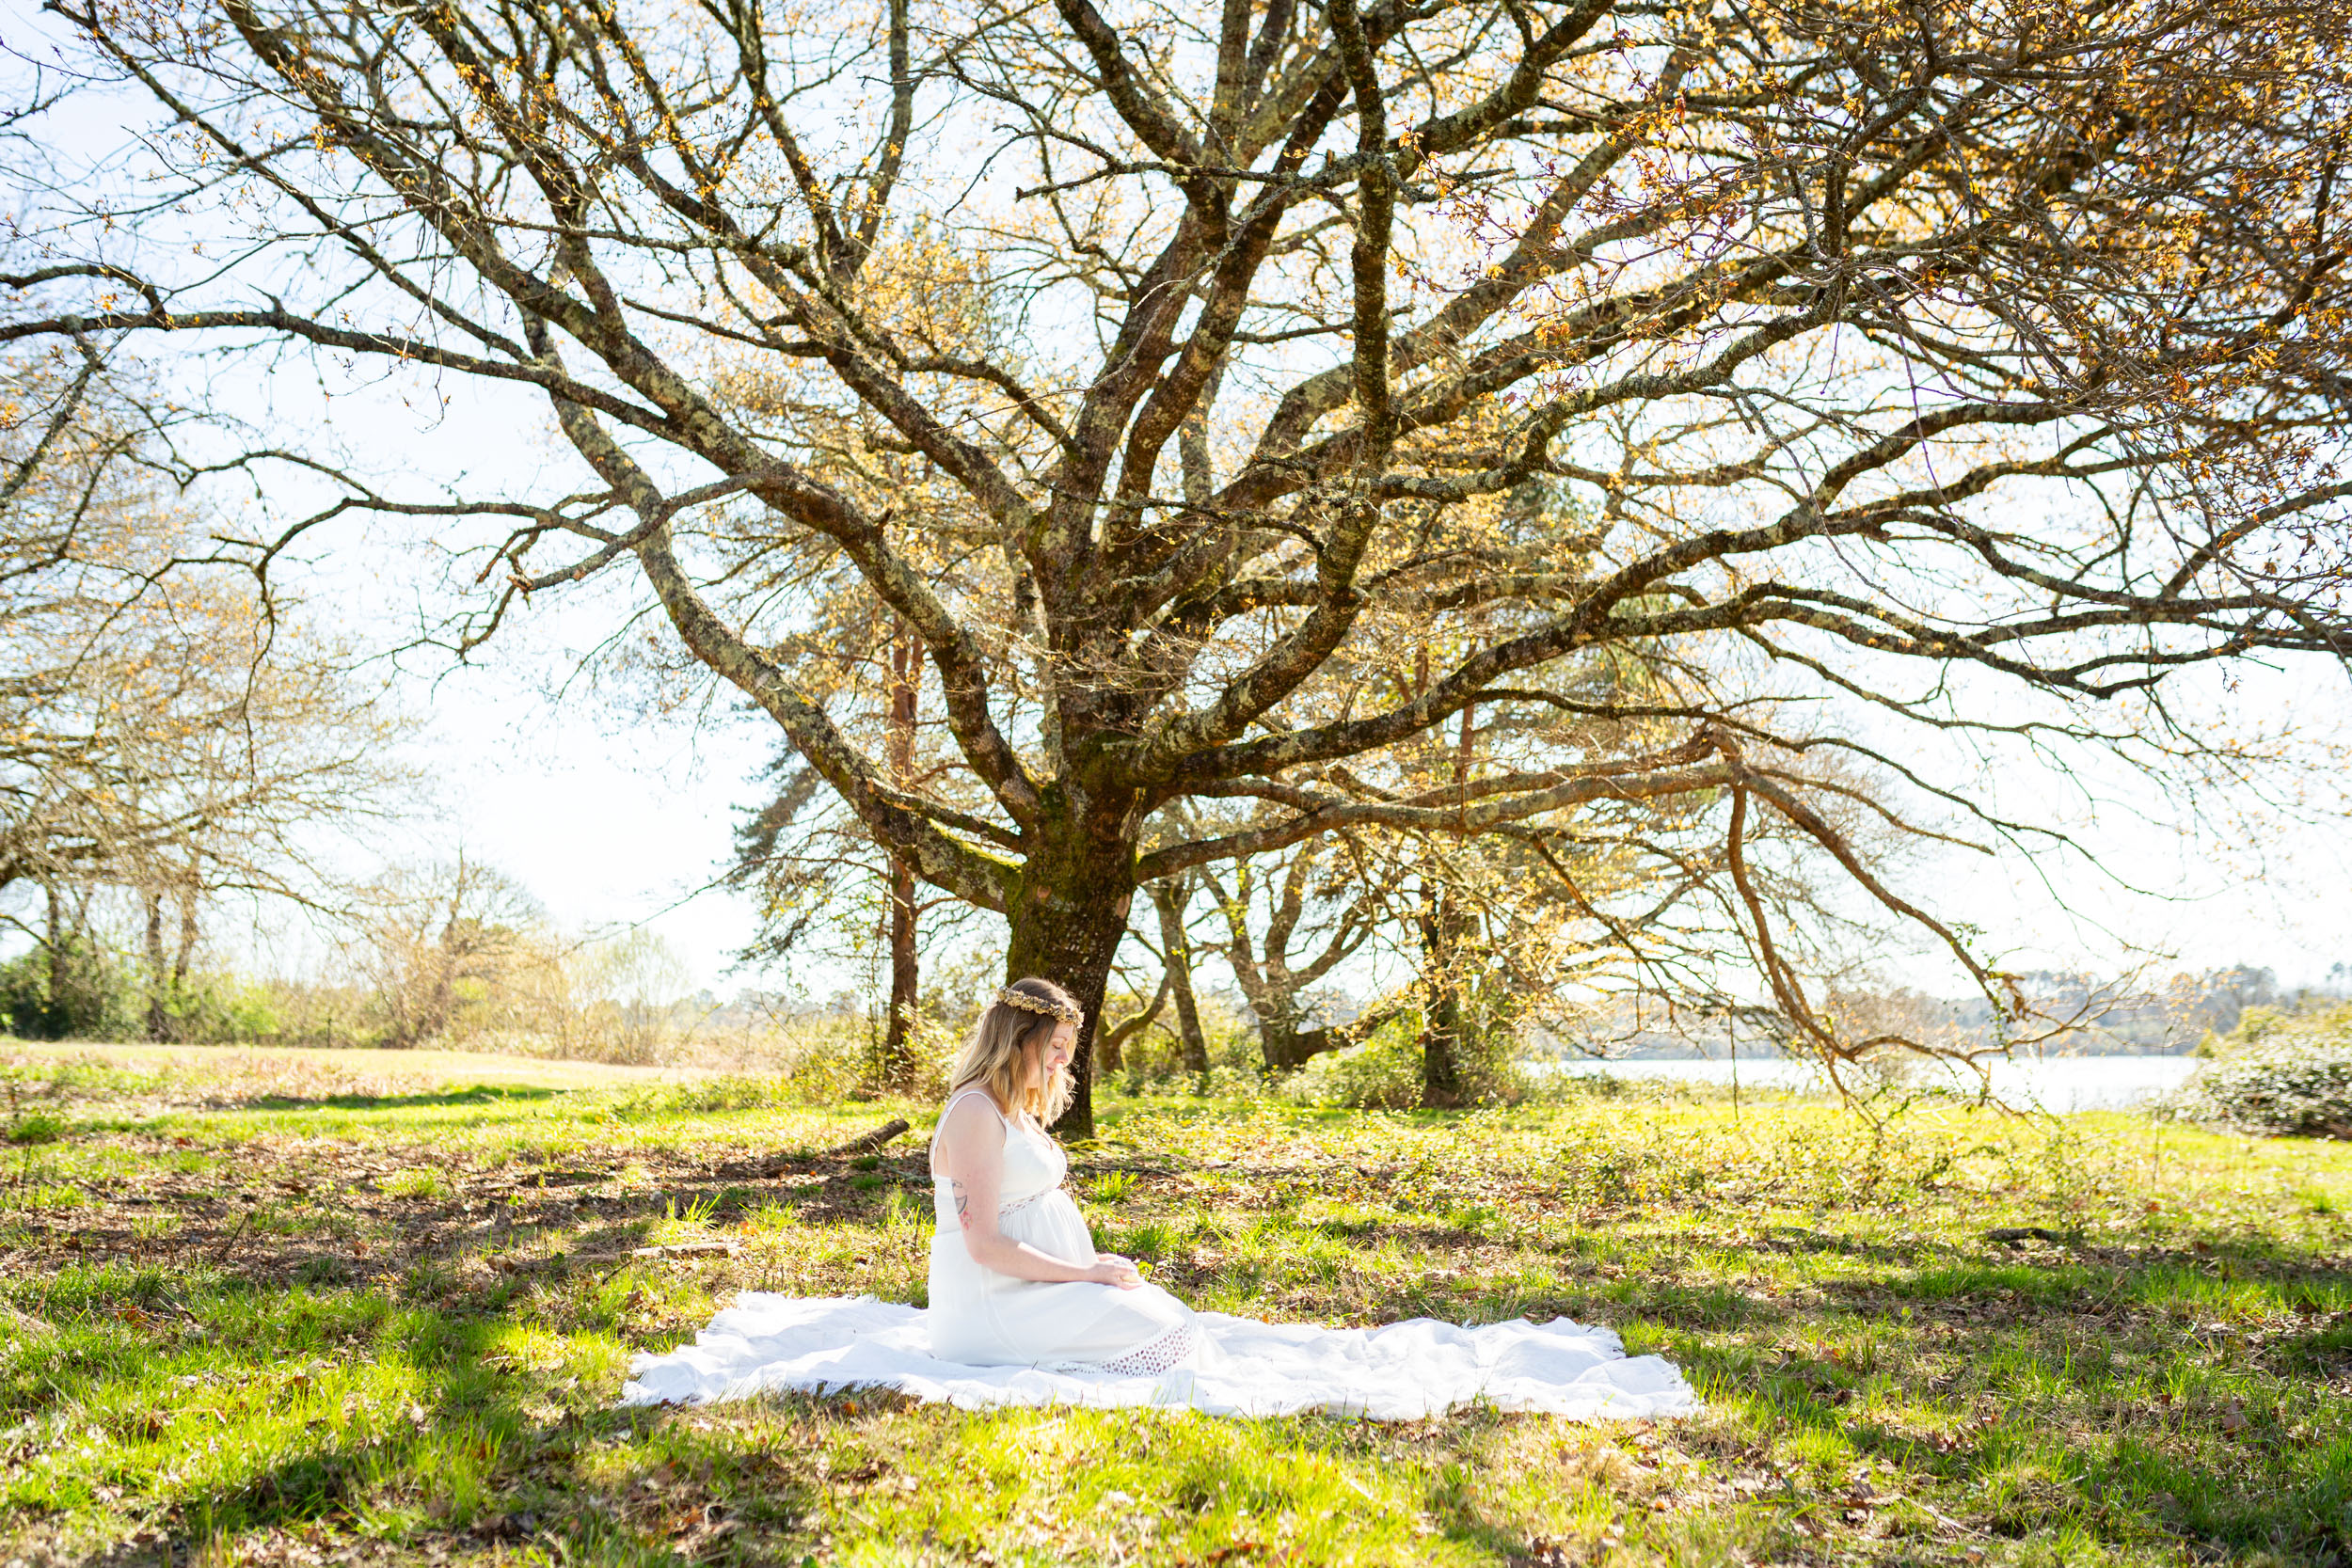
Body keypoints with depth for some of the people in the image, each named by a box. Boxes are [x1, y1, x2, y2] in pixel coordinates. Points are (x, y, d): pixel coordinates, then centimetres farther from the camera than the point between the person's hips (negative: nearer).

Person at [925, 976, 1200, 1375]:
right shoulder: (975, 1111, -18)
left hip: (1025, 1287, 10)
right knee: (1166, 1338, -16)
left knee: (1176, 1321, 4)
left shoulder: (1018, 1113, 15)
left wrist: (1091, 1260, 6)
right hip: (990, 1306, -10)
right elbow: (984, 1244, -22)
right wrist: (1085, 1273, -16)